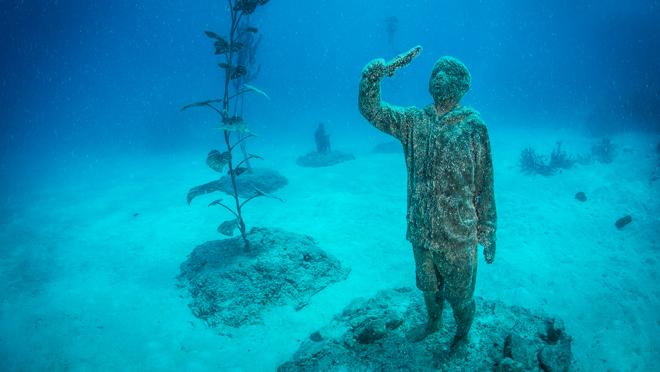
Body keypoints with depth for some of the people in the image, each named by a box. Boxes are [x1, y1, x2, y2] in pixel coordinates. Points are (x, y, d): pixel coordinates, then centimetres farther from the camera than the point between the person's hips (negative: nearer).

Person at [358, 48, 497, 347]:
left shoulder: (473, 126, -11)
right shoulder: (414, 120, -1)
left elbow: (484, 185, -7)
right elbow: (370, 110, -7)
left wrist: (488, 233, -5)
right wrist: (375, 72, -25)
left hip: (457, 235, -4)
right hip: (420, 231, 4)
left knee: (459, 296, 16)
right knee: (428, 287, 26)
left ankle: (462, 336, 45)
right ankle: (433, 323, 54)